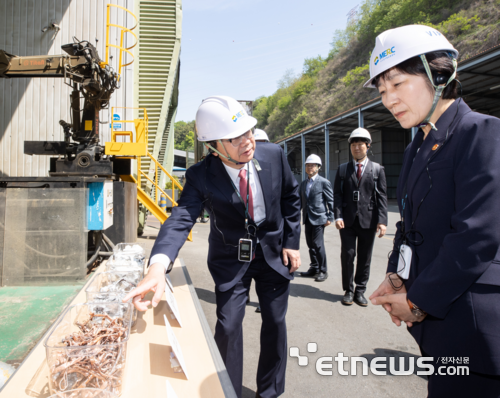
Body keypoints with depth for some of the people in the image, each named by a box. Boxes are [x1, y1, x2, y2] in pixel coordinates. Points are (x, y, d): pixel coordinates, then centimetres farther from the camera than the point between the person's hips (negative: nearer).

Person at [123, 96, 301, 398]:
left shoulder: (274, 155, -15)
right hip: (230, 258, -2)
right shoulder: (201, 176, -21)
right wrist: (158, 266, -51)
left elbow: (291, 197, 0)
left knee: (275, 322, 12)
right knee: (228, 326, 0)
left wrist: (291, 241, -3)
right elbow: (181, 218, -33)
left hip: (273, 252, 2)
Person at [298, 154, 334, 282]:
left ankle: (323, 271, 7)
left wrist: (330, 218, -11)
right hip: (307, 218, 7)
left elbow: (331, 201, -6)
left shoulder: (324, 182, -5)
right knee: (311, 244, 11)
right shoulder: (303, 183, 14)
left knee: (318, 244, -6)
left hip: (319, 218, -6)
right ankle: (314, 268, 24)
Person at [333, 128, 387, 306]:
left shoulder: (377, 169, 6)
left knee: (365, 258, 7)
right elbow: (337, 195, 5)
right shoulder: (343, 169, 10)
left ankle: (360, 291, 21)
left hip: (368, 221, 0)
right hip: (347, 220, 0)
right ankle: (348, 290, 16)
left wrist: (382, 221, -9)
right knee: (347, 255, 1)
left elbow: (382, 196, 0)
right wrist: (338, 216, -8)